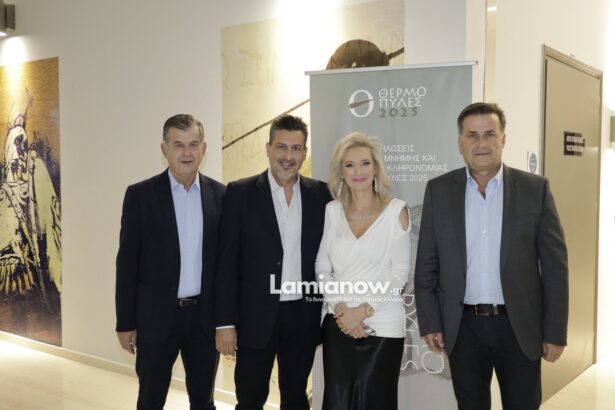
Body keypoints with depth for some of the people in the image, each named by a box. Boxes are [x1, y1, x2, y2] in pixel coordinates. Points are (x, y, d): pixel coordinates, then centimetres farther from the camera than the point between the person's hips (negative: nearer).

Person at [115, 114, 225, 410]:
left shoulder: (220, 195, 2)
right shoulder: (140, 194, -5)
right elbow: (127, 263, -3)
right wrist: (125, 322, -4)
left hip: (205, 316, 2)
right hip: (156, 316, -2)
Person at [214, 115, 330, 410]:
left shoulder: (320, 194, 3)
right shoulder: (240, 192, -4)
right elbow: (227, 262, -6)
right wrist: (225, 322, -9)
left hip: (303, 316, 3)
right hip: (256, 316, -2)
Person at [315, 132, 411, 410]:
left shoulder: (396, 211, -2)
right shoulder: (332, 211, 6)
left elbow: (400, 272, -6)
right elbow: (322, 267, 6)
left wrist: (363, 310, -12)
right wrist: (340, 308, -8)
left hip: (381, 326, -2)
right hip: (337, 323, 3)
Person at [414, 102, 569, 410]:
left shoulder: (535, 188, -3)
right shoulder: (438, 190, 0)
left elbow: (554, 266, -2)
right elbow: (426, 264, 2)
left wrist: (555, 332, -3)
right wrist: (429, 322, 0)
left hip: (519, 325, 0)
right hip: (463, 327, 1)